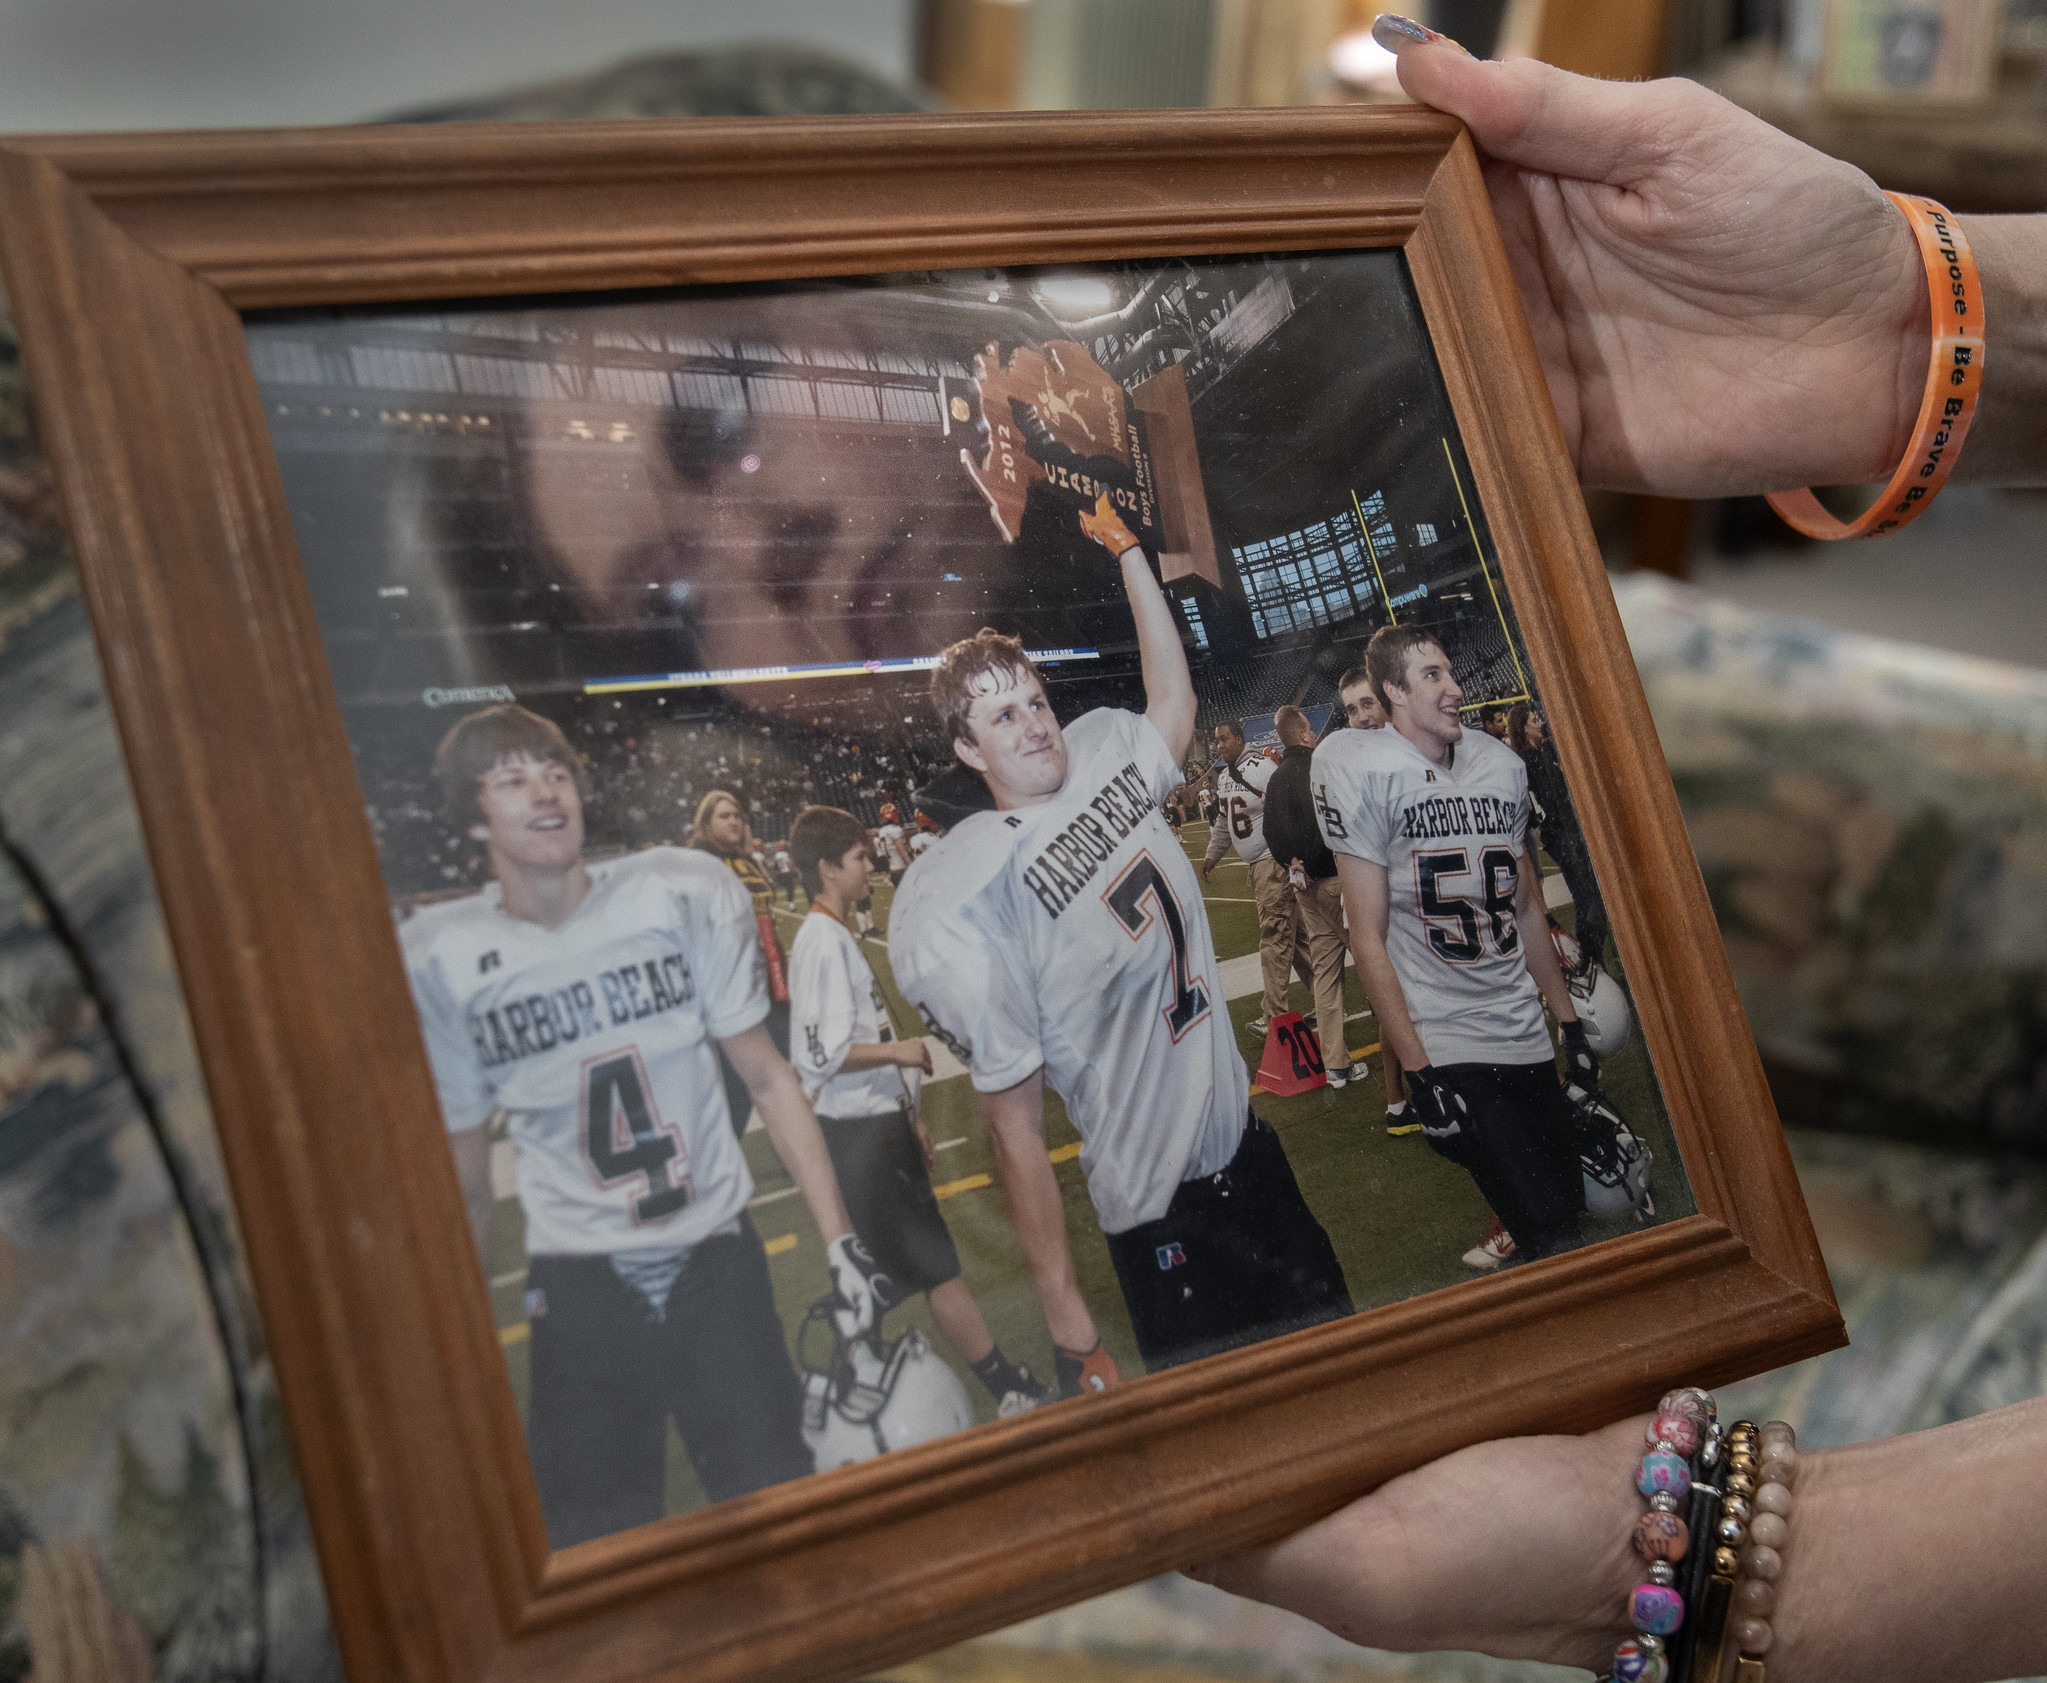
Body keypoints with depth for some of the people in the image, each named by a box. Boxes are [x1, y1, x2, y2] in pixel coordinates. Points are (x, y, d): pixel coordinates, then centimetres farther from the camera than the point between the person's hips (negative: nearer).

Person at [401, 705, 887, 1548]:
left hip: (716, 1254, 0)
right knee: (594, 1543, 4)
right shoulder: (435, 958, -6)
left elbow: (764, 1074, -1)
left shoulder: (685, 892, -7)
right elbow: (462, 1175, 4)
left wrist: (839, 1239, -6)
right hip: (578, 1280, 0)